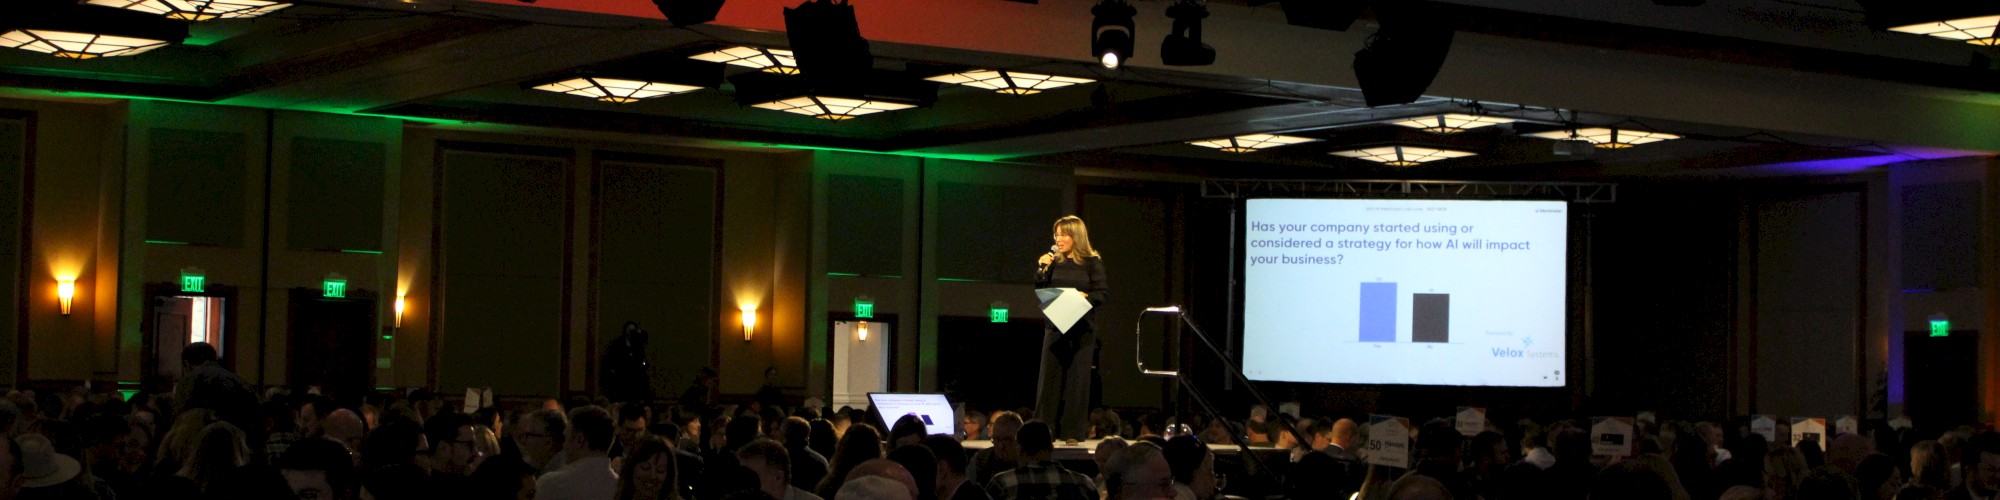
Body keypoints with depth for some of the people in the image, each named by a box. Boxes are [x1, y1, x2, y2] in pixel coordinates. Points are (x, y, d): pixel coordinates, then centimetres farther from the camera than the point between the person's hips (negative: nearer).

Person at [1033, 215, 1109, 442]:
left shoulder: (1092, 262, -1)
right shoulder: (1055, 262, 9)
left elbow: (1104, 293, -3)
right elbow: (1041, 291, 9)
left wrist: (1086, 296, -20)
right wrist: (1042, 269, -5)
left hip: (1081, 328, -3)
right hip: (1055, 325, 3)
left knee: (1077, 379, 0)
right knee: (1049, 376, 1)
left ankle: (1074, 431, 5)